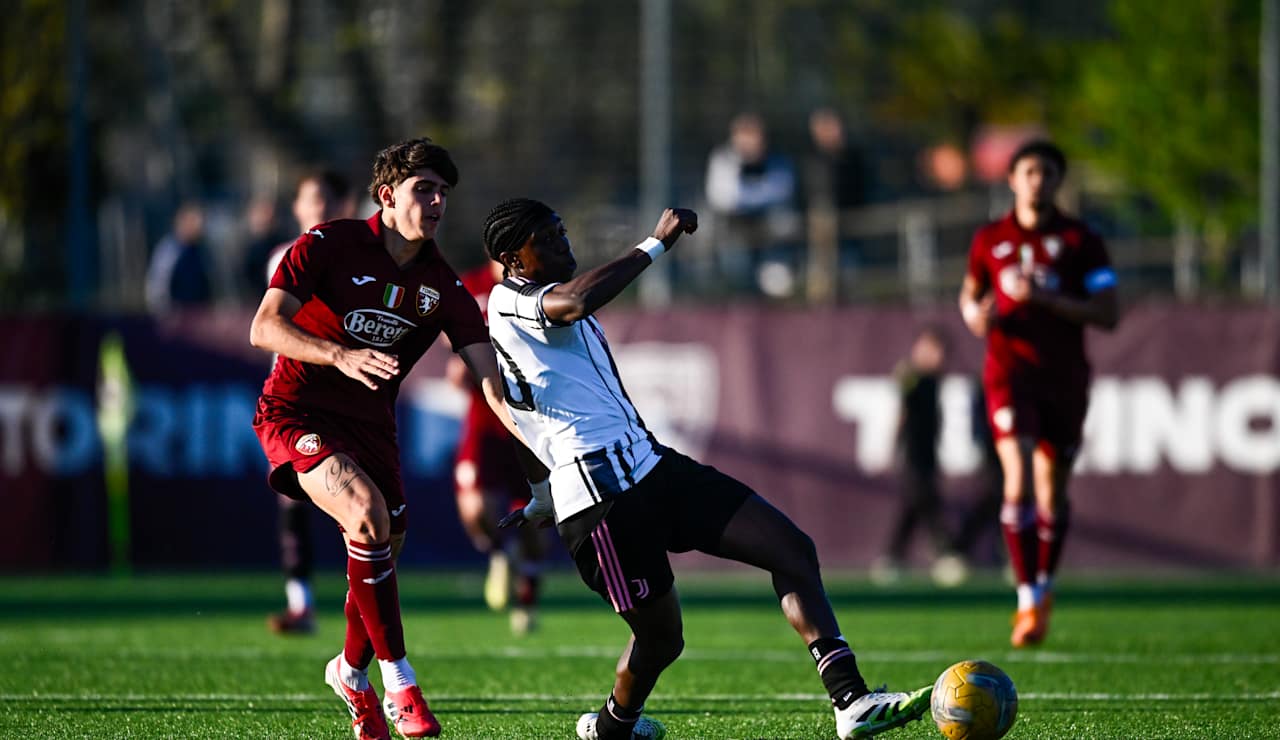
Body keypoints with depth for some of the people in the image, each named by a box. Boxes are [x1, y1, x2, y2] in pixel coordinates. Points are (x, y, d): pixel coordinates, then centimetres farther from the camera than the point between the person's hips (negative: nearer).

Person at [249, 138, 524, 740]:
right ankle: (397, 679, -21)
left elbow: (492, 379, -5)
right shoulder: (328, 245, -11)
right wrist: (341, 356, -34)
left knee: (384, 556, 2)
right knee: (367, 510, -29)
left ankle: (351, 673, 34)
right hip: (296, 412, -5)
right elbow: (264, 327, -18)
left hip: (370, 421, 5)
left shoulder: (444, 290, 1)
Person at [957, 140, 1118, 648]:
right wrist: (975, 314, -1)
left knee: (1053, 492, 6)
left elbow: (1107, 315, -4)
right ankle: (1028, 603, -19)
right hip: (1009, 372, 0)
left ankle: (1044, 586, 31)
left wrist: (1046, 299, -16)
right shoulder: (989, 240, 7)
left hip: (1064, 377, 0)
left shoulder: (1081, 242, 1)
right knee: (1018, 481, -17)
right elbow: (970, 293, 23)